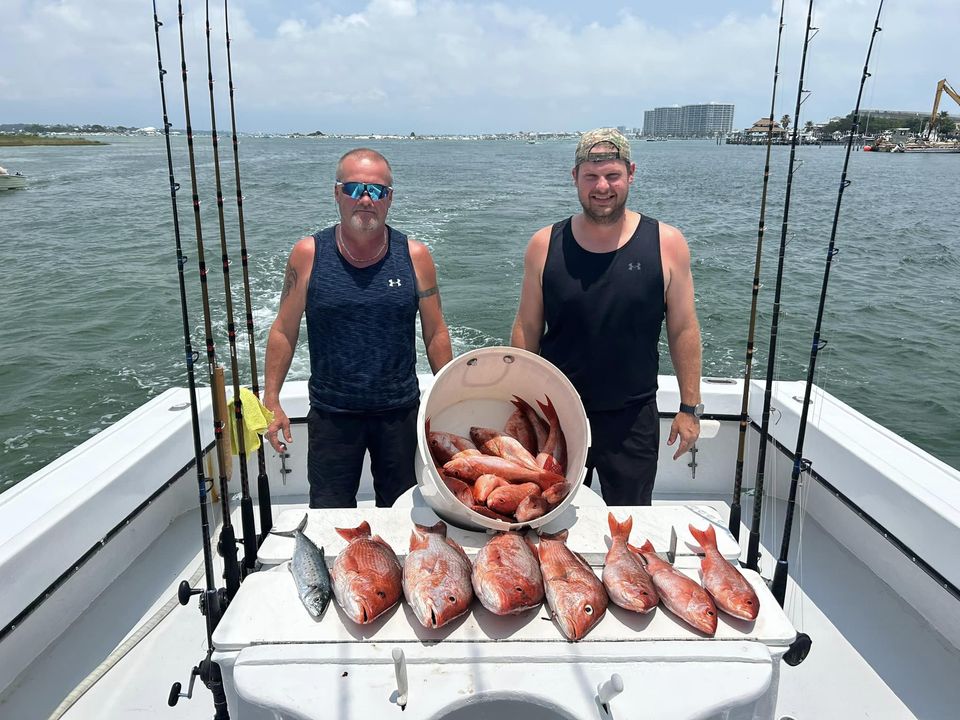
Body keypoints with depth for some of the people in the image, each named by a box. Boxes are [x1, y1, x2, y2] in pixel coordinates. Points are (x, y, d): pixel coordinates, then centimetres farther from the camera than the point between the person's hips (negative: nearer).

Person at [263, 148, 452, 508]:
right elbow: (284, 331, 1)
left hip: (400, 411, 1)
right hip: (331, 414, 0)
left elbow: (436, 334, 3)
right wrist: (271, 401, -3)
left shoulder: (414, 256, -3)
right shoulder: (308, 255, -5)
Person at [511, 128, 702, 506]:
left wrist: (690, 407, 0)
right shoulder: (545, 245, -4)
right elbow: (527, 329, 2)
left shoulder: (666, 244, -6)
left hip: (633, 418, 0)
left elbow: (683, 330, -1)